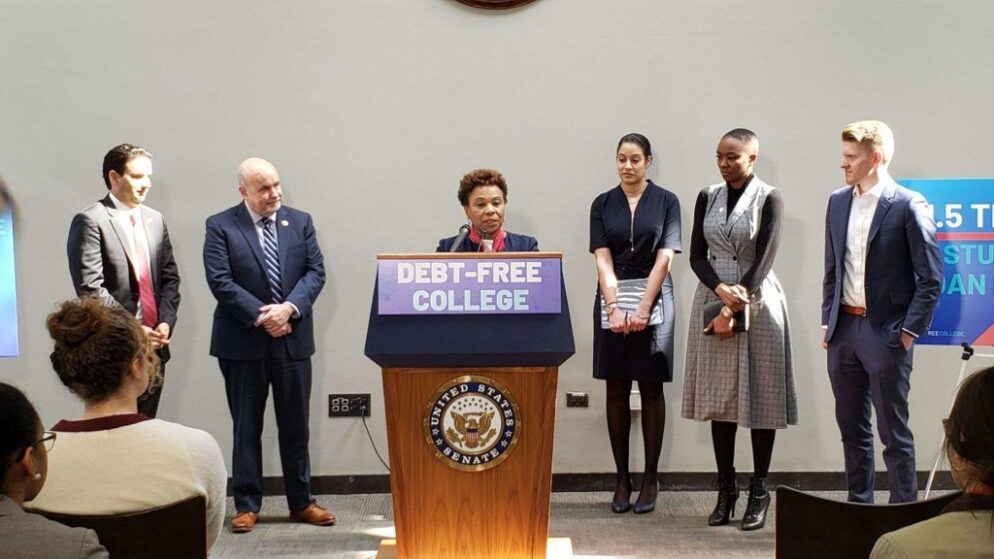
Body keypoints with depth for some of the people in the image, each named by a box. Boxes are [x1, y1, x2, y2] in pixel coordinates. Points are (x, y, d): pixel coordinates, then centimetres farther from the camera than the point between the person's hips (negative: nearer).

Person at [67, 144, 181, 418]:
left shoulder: (155, 219, 13)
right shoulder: (90, 221, -8)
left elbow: (170, 277, 13)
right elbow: (90, 287, -14)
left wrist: (166, 322, -3)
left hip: (154, 345, 6)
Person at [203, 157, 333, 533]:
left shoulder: (300, 222, 7)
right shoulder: (221, 227, -3)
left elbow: (315, 272, 0)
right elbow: (220, 281, -11)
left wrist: (289, 308, -16)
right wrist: (262, 317, -18)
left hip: (294, 339, 3)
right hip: (243, 342, -3)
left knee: (295, 425, 10)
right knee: (246, 427, 6)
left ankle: (301, 502, 20)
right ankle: (247, 505, 16)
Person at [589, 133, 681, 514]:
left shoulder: (665, 202, 1)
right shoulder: (602, 204, 6)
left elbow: (664, 258, -6)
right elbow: (603, 259, -2)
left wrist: (643, 308, -15)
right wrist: (614, 308, -14)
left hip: (653, 300, -2)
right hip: (612, 301, 2)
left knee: (651, 390, 1)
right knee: (616, 391, 4)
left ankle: (650, 479, 7)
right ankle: (622, 479, 10)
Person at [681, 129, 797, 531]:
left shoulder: (769, 199, -3)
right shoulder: (708, 197, 9)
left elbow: (764, 259, -10)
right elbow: (697, 255, 5)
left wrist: (733, 309, -16)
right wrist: (720, 290, -14)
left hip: (757, 303, -4)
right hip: (713, 300, 4)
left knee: (759, 396, 0)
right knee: (719, 396, 5)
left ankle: (759, 492, 9)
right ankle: (726, 490, 13)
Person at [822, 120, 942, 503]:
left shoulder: (908, 206, -10)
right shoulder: (838, 202, 9)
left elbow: (930, 277, -8)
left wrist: (910, 331, -11)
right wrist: (827, 320, 10)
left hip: (886, 332, -6)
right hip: (844, 329, 6)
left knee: (894, 432, 0)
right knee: (851, 427, 14)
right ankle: (858, 508, 25)